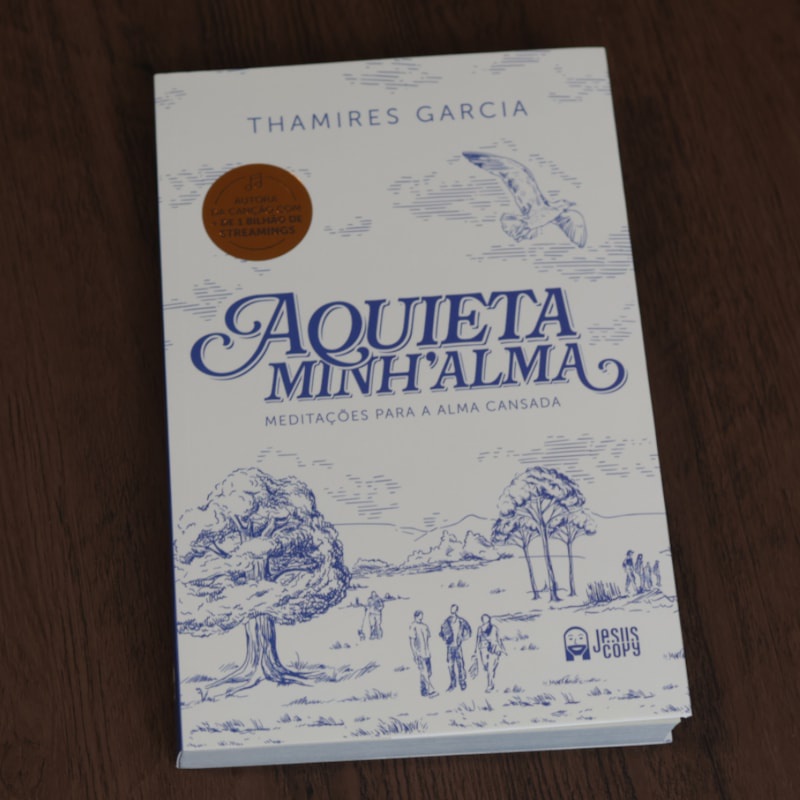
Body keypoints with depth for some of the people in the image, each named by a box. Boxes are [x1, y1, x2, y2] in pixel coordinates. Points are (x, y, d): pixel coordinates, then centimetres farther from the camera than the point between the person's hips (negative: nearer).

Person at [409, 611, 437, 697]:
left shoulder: (425, 626, 12)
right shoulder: (413, 627, -7)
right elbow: (411, 641, -9)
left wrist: (429, 651, 13)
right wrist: (415, 653, -13)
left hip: (426, 653, 7)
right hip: (418, 654, -7)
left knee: (427, 673, 7)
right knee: (424, 672, -13)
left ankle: (423, 691, 15)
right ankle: (431, 690, -19)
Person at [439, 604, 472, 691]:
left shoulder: (462, 622, -3)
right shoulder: (447, 622, 2)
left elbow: (469, 631, 5)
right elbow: (441, 633, 12)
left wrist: (462, 640, -2)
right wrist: (445, 640, -2)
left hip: (458, 647, -2)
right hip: (450, 646, 2)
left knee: (460, 664, -4)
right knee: (450, 666, 3)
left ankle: (462, 683, 8)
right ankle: (452, 683, 13)